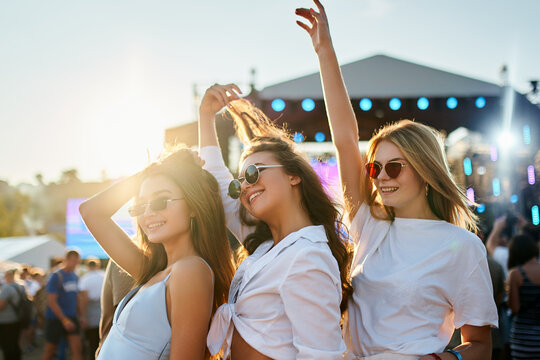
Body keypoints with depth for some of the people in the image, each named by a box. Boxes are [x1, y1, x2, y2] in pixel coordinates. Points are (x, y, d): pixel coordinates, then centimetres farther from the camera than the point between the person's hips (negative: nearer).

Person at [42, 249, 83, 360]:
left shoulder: (75, 277, 10)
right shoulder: (56, 276, -12)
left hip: (72, 318, 6)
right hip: (55, 319, -6)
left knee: (77, 349, -5)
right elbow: (51, 302, -17)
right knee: (50, 351, 6)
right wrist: (64, 320, -19)